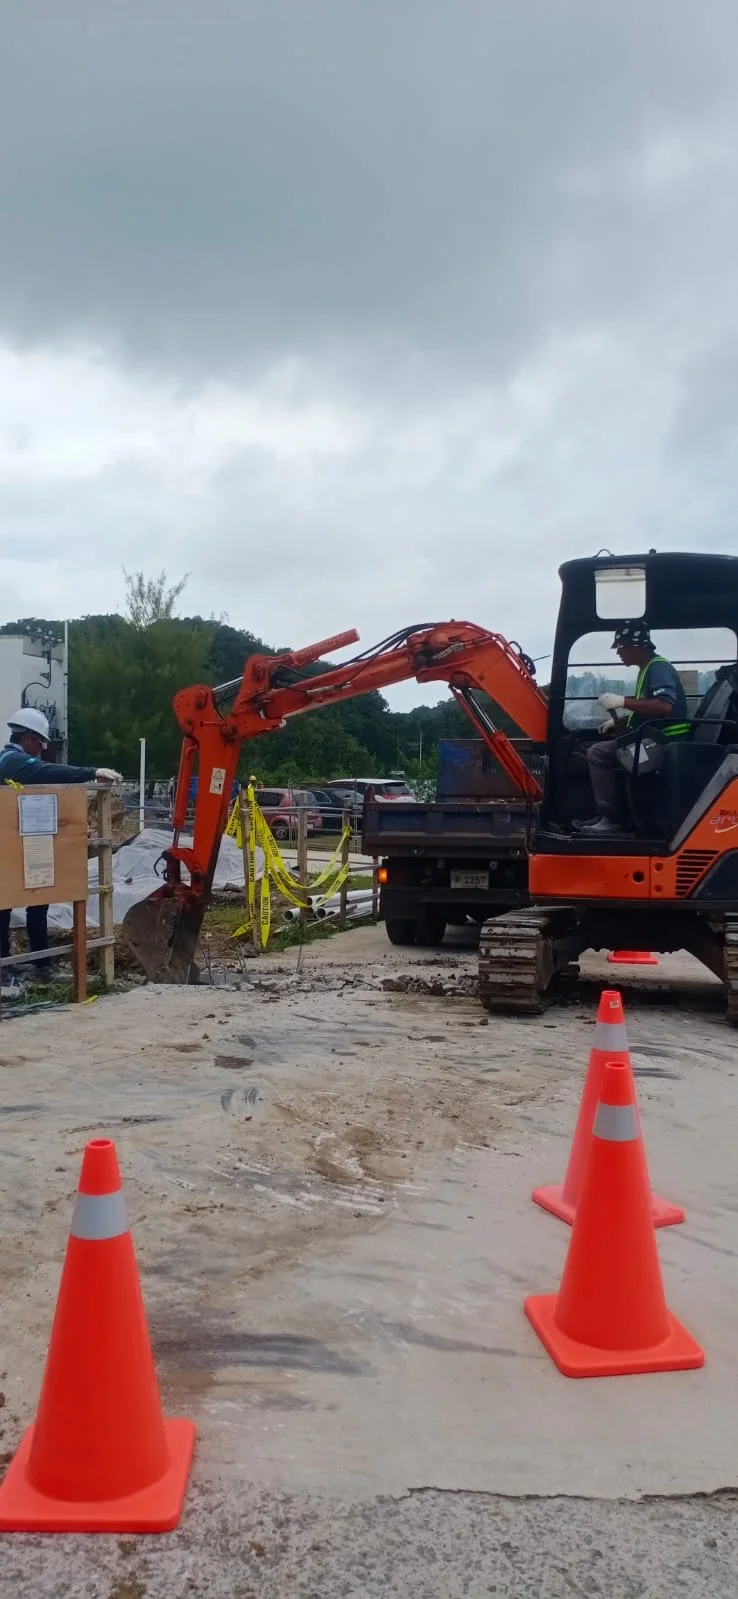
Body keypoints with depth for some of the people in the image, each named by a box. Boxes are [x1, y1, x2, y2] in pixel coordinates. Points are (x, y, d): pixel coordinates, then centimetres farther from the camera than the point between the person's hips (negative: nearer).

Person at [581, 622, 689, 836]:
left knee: (598, 754, -19)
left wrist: (623, 701, -29)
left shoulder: (659, 668, -15)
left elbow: (665, 706, -31)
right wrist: (618, 721, 16)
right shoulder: (648, 669, 16)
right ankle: (609, 814, 14)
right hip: (654, 738, 11)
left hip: (665, 742, -11)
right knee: (603, 752, 20)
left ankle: (611, 818, -18)